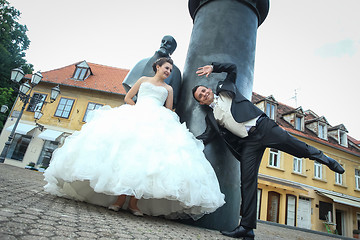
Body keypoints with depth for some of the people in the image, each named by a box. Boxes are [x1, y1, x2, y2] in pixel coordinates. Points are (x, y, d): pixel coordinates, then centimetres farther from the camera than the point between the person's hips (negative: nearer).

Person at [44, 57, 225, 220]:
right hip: (134, 118, 0)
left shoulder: (168, 88, 25)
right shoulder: (143, 80, 23)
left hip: (157, 123, 1)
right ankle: (120, 197, -19)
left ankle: (134, 200, -21)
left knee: (146, 156, -21)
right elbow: (127, 98, 20)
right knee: (125, 152, -22)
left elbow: (169, 112, 21)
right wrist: (140, 109, 8)